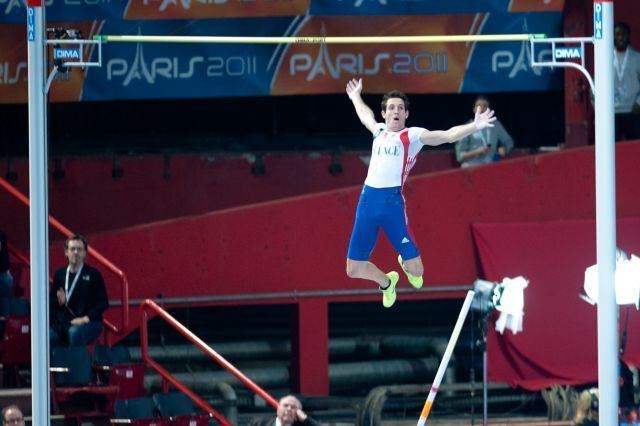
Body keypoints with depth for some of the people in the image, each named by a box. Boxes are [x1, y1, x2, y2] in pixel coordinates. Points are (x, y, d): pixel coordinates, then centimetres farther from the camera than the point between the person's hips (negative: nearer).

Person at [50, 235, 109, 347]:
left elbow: (104, 303, -1)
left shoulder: (93, 274, 4)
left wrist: (86, 318, -14)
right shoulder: (59, 274, 15)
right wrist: (60, 302, -8)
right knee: (48, 336, -29)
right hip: (62, 323, 3)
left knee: (75, 332, -39)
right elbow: (51, 301, 16)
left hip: (89, 323, -3)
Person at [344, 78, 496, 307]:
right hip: (367, 200, 5)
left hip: (393, 201, -5)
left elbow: (448, 135, -9)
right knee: (354, 269, 5)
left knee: (415, 269, -7)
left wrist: (475, 126, -23)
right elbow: (365, 114, 42)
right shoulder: (379, 131, 19)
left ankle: (406, 262, 32)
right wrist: (355, 96, 58)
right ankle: (386, 283, 37)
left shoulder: (412, 135, 4)